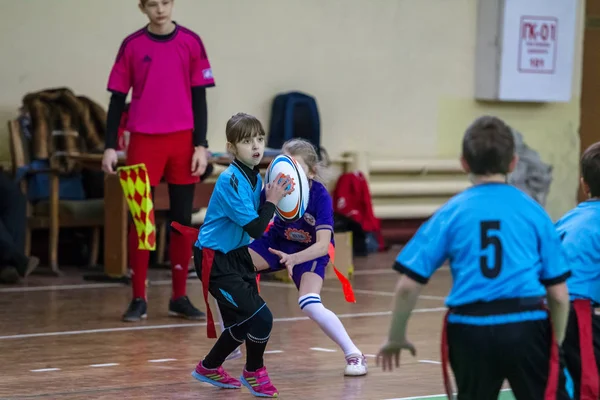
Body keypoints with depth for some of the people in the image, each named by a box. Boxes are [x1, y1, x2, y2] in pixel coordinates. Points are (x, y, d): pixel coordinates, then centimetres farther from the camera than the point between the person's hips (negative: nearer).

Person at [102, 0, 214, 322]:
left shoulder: (191, 43, 4)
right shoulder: (132, 45, 3)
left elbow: (199, 98, 4)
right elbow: (118, 98, 5)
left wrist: (200, 145, -2)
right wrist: (110, 146, -1)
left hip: (182, 141, 1)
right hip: (143, 141, -1)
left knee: (182, 219, 4)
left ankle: (180, 297, 11)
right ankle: (138, 298, 4)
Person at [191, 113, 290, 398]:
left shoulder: (255, 178, 5)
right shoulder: (231, 181, -23)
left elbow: (256, 225, 7)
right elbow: (255, 229, -26)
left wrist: (273, 197, -4)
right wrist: (271, 201, -17)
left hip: (237, 256, 10)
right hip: (216, 262, -10)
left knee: (243, 324, 20)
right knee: (261, 318, -14)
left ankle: (209, 368, 42)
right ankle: (254, 372, 11)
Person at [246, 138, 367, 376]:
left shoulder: (320, 196, -30)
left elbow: (322, 245, -36)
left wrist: (293, 259, -54)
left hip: (311, 251, -4)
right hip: (277, 242, 4)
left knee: (310, 305, -28)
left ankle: (354, 354, -10)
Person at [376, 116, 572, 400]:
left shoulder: (452, 212, 6)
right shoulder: (533, 211, 6)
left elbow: (408, 285, 2)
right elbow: (559, 294, 6)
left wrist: (396, 337, 16)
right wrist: (557, 344, 20)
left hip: (470, 329, 2)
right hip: (525, 325, -1)